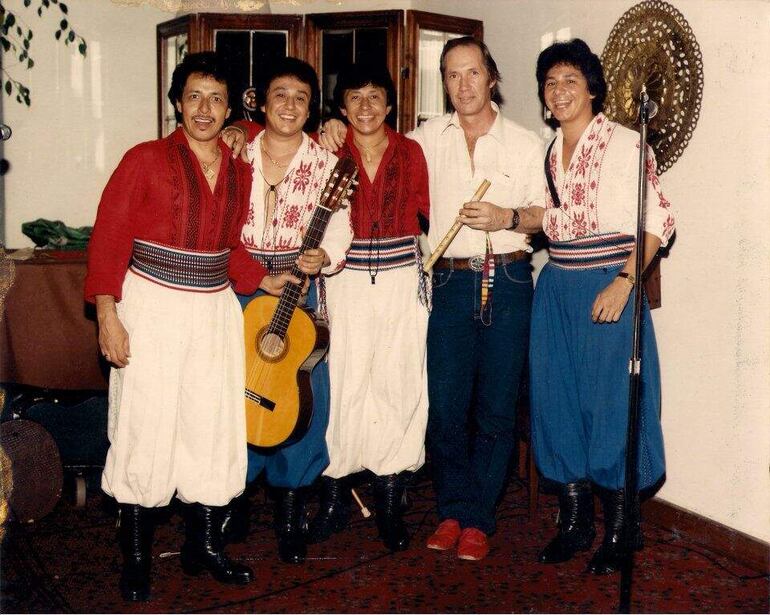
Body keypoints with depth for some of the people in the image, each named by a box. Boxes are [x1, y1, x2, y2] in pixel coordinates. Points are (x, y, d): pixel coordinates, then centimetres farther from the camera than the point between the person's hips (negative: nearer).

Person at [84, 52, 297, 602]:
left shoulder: (239, 172, 9)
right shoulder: (146, 159, -5)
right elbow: (108, 238, -8)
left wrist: (265, 281, 8)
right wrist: (107, 314, -14)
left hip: (215, 309, 5)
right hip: (152, 307, -5)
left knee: (214, 425, 8)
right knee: (145, 427, 0)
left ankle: (205, 546, 24)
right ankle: (136, 556, 15)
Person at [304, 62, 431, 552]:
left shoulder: (410, 152, 5)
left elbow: (430, 209, 8)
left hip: (402, 280, 1)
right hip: (347, 281, -1)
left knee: (400, 385, 1)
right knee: (343, 385, -1)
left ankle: (390, 502, 13)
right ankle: (334, 498, 14)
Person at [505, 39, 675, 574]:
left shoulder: (624, 143, -7)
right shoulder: (549, 151, 12)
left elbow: (659, 220, -12)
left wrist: (623, 283, -19)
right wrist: (511, 219, 1)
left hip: (608, 287, -6)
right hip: (557, 288, 6)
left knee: (611, 404, 0)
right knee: (558, 401, 8)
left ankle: (618, 533, 16)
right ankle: (574, 523, 23)